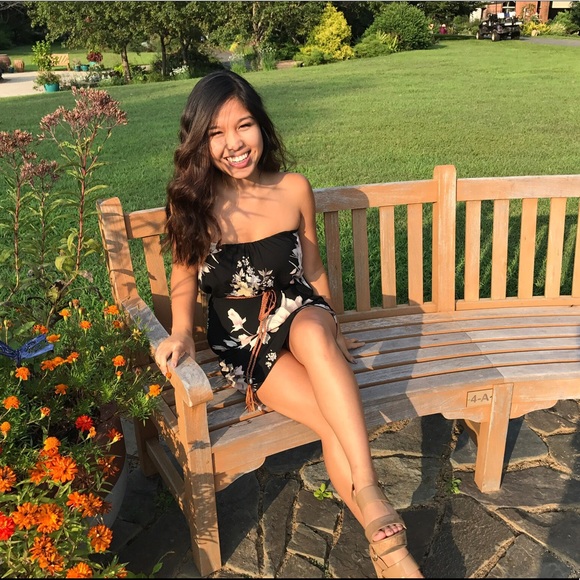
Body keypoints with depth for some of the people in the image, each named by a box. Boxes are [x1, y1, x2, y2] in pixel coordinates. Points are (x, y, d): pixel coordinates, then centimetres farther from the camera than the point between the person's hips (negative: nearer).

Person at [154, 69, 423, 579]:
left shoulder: (294, 189, -5)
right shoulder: (191, 202, -8)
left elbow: (312, 267, 9)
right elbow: (184, 281, 3)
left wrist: (331, 331, 19)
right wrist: (181, 332, -17)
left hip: (298, 315, 1)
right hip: (241, 341, -1)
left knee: (312, 331, -38)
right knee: (336, 420, -25)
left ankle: (368, 490, -34)